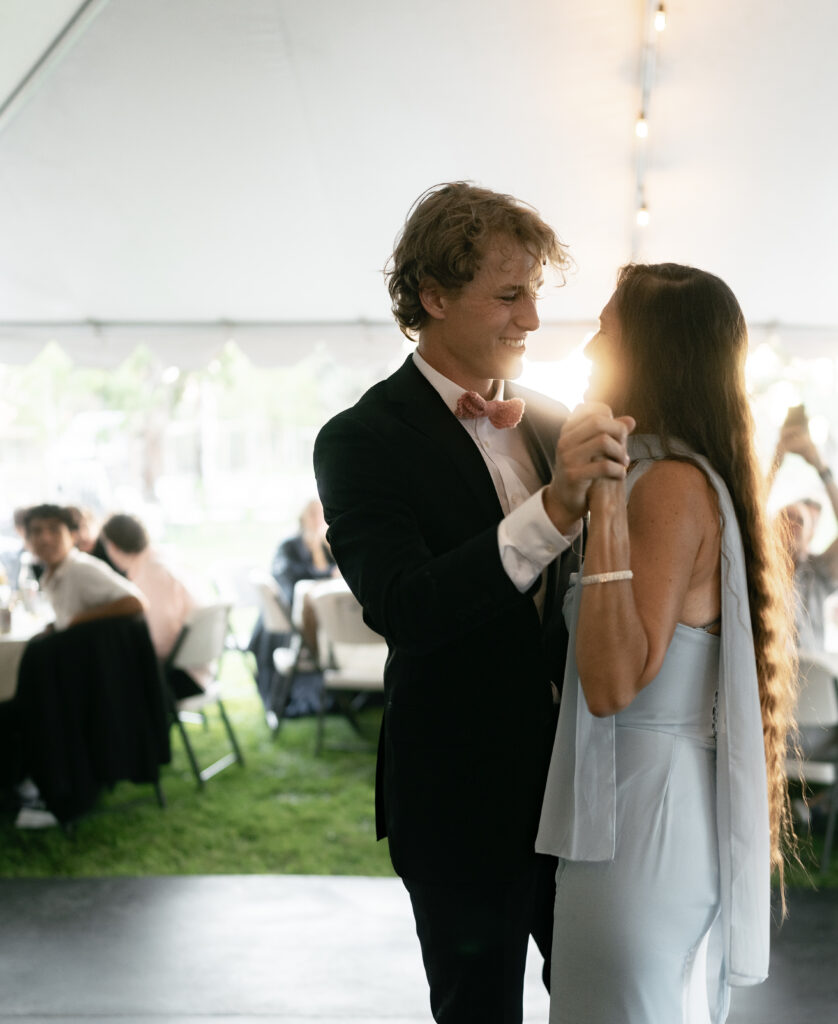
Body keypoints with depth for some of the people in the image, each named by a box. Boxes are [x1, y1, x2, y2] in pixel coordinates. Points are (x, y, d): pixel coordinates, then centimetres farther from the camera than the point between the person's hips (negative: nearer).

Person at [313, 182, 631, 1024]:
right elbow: (404, 611, -28)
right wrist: (553, 509, -36)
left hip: (570, 778, 6)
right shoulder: (361, 440, -14)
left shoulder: (540, 420, 4)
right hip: (466, 798, -5)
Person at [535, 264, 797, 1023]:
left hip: (642, 817, -9)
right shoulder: (683, 475, 9)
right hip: (655, 804, 9)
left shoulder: (672, 485, -19)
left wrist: (606, 504, -27)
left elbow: (613, 683, -27)